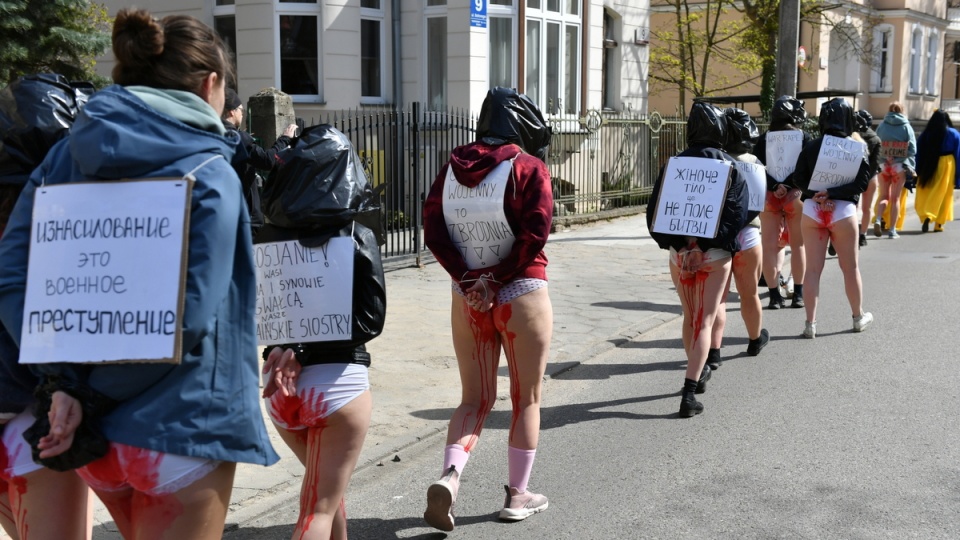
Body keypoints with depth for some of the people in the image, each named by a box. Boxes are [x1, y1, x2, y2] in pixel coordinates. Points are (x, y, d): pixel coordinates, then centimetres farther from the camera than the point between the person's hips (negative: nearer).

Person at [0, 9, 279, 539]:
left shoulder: (65, 158, 4)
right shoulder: (209, 176, -13)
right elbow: (186, 321, -21)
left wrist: (62, 384, -11)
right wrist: (93, 399, -13)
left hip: (93, 431, 6)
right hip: (178, 430, -6)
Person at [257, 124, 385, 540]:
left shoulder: (267, 239, -2)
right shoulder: (356, 238, -8)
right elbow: (371, 320, -11)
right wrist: (305, 350, -13)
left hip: (279, 386, 4)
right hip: (339, 381, -4)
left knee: (326, 488, 28)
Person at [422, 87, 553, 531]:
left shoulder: (452, 167, 4)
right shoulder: (528, 167, -10)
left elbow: (432, 231, -2)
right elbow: (535, 234, -19)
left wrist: (466, 279, -9)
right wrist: (497, 278, -11)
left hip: (467, 299, 4)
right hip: (521, 295, -4)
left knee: (475, 398, 14)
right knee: (526, 400, 11)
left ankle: (449, 476, -8)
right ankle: (517, 496, 19)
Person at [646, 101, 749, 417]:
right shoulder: (730, 168, -4)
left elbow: (655, 210, -3)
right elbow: (737, 214, -12)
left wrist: (671, 243, -1)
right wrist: (714, 246, -10)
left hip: (679, 253, 2)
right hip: (715, 256, -2)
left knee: (689, 317, 20)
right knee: (704, 321, 0)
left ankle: (698, 373, 37)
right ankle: (689, 392, -11)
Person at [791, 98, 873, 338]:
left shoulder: (812, 146, -2)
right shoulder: (858, 147, -3)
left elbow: (798, 180, -6)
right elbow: (862, 183, -11)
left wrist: (815, 194, -11)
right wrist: (832, 193, -13)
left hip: (812, 211, 1)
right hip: (843, 211, -1)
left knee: (813, 268, 5)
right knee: (850, 267, 15)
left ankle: (810, 323, 4)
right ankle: (859, 317, 30)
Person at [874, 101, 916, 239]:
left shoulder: (882, 126, 1)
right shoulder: (906, 127, 0)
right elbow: (912, 149, -4)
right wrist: (911, 167, 4)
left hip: (884, 165, 1)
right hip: (900, 166, -1)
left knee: (884, 196, 12)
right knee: (895, 198, 7)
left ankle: (878, 220, -13)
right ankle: (892, 230, 8)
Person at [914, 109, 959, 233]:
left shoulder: (925, 135, 0)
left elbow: (918, 155, 2)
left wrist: (917, 172, 6)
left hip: (927, 167, 1)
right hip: (947, 165, -1)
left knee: (925, 194, 8)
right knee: (943, 194, 6)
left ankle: (926, 216, -16)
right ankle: (938, 224, 5)